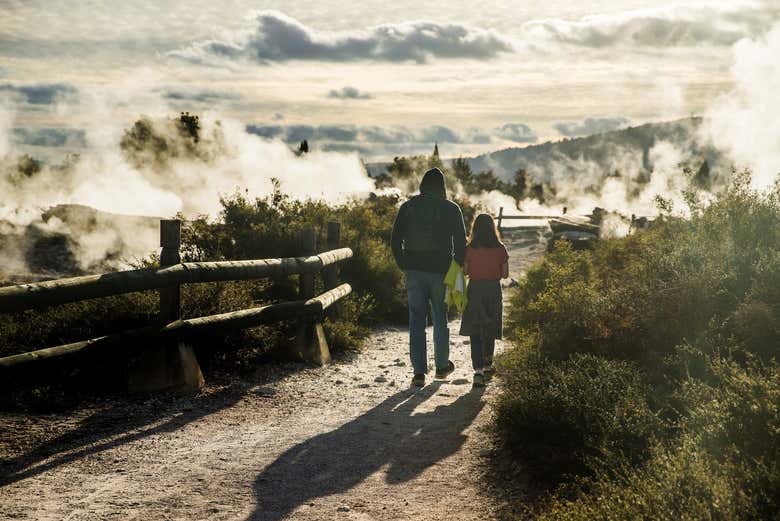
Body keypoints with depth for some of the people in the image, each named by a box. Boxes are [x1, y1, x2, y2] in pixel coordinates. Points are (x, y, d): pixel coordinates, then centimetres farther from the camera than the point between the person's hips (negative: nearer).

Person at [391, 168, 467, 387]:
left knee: (416, 320, 3)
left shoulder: (407, 207, 2)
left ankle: (419, 371, -3)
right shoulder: (451, 209, -2)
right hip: (440, 271, -1)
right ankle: (442, 366, 26)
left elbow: (395, 241, 3)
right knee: (440, 318, 14)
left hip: (414, 271, 1)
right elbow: (460, 243, -3)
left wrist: (404, 265, 13)